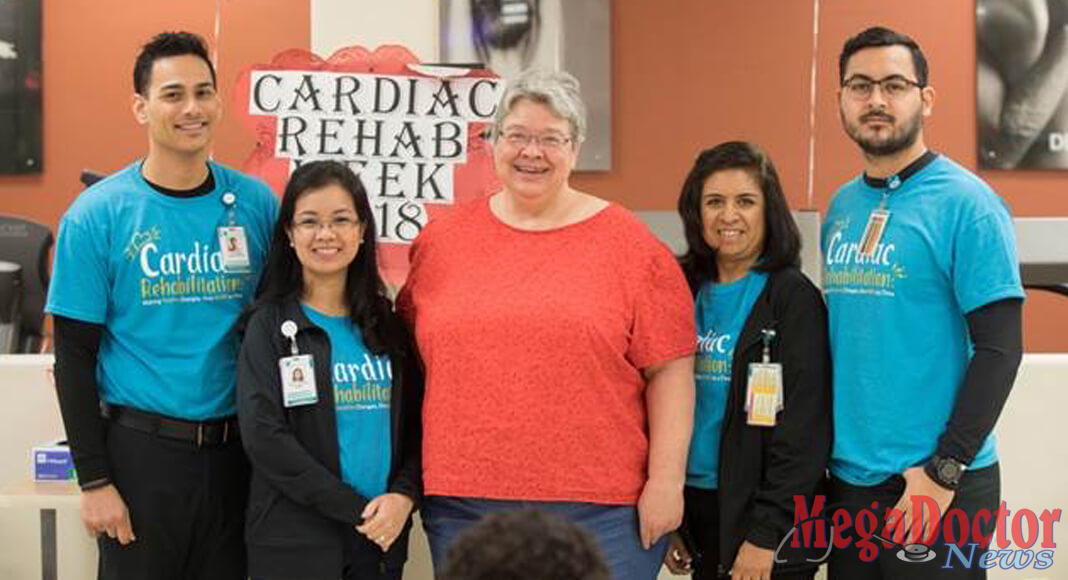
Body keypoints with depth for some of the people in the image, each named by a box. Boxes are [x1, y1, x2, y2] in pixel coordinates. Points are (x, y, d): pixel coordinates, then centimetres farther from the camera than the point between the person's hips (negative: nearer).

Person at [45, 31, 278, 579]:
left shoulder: (256, 203, 2)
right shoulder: (96, 215, -6)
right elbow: (74, 358, -5)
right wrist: (94, 480, -9)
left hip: (236, 451, 3)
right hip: (141, 450, -3)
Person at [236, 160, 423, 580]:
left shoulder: (387, 325, 9)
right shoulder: (269, 326, -2)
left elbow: (416, 423, 7)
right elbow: (264, 437, -12)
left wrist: (403, 496, -12)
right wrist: (357, 509, -14)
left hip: (381, 535, 3)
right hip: (293, 544, -3)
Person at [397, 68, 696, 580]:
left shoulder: (628, 244, 2)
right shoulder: (441, 240, 10)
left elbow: (669, 370, 0)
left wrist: (666, 480, -5)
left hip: (600, 512, -2)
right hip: (463, 508, 3)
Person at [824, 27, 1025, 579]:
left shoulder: (964, 203, -10)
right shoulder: (840, 207, 9)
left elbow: (999, 349, -14)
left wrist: (943, 471, -18)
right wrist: (823, 451, 11)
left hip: (935, 486, -6)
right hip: (846, 477, 6)